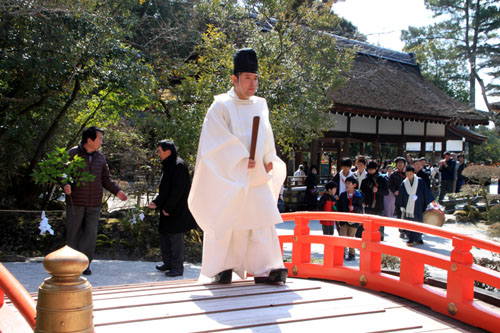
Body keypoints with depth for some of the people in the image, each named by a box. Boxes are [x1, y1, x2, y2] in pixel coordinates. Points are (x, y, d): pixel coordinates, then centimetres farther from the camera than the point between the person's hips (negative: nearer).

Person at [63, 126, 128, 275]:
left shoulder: (100, 157, 8)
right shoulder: (72, 154, -5)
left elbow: (105, 179, 15)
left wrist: (117, 191, 2)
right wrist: (65, 185, -25)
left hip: (94, 204, 3)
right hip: (75, 202, -3)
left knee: (90, 234, -1)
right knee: (73, 233, 5)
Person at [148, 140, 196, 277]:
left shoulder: (179, 166, -16)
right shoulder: (168, 166, 13)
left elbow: (178, 190, -21)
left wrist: (168, 208, -18)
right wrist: (156, 202, 6)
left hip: (177, 210, -10)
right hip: (167, 209, 10)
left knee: (175, 237, -3)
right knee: (164, 235, 16)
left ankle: (178, 268, 6)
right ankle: (168, 263, 28)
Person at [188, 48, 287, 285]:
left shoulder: (260, 106, 13)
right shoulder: (221, 106, -4)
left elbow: (267, 139, 16)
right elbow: (219, 140, -12)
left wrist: (269, 160, 0)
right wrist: (240, 159, -19)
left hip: (257, 176, 5)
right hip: (228, 176, -4)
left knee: (262, 220, -4)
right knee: (225, 221, 1)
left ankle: (264, 269, -3)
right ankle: (222, 268, 13)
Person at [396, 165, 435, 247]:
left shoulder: (420, 181, -3)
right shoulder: (404, 184, 1)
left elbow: (426, 192, -1)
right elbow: (401, 196, 6)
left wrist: (429, 203, -3)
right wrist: (402, 207, 4)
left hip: (418, 207, -1)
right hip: (408, 206, 1)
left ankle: (418, 238, 23)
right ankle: (411, 239, 6)